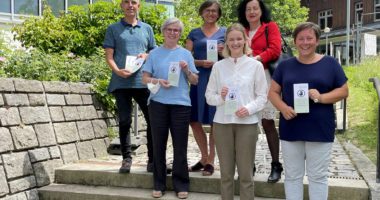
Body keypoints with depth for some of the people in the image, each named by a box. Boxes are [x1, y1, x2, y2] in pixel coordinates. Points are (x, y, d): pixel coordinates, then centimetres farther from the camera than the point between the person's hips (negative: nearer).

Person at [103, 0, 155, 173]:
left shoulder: (147, 29, 15)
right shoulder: (113, 29, 8)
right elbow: (109, 56, 2)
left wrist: (146, 55, -5)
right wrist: (117, 70, -16)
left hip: (143, 81, 2)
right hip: (121, 82, -1)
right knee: (124, 121, 1)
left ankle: (152, 159, 12)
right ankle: (126, 158, 13)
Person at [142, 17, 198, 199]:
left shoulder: (186, 54, 8)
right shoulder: (154, 53, 7)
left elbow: (195, 81, 8)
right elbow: (145, 78, 6)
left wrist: (187, 70, -10)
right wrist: (158, 81, -13)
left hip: (181, 104, 0)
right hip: (158, 103, 0)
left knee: (180, 146, 3)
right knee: (159, 145, 6)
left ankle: (181, 185, 14)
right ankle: (159, 184, 17)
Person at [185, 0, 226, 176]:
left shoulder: (224, 32, 8)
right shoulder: (194, 33, 12)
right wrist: (201, 62, -13)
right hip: (199, 80, 3)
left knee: (215, 121, 0)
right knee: (194, 120, 4)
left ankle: (210, 161, 13)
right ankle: (204, 157, 23)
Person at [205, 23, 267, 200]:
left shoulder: (255, 65, 2)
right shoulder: (218, 66, 6)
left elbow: (262, 96, 1)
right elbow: (209, 95, 6)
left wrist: (249, 108, -16)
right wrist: (220, 98, -14)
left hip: (247, 123, -1)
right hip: (222, 123, 2)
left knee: (246, 174, 5)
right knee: (226, 173, 10)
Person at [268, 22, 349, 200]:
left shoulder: (330, 63, 2)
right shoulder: (285, 65, 7)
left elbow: (344, 91, 3)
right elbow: (273, 92, 8)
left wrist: (322, 97, -16)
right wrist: (283, 107, -13)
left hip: (320, 131, -2)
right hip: (290, 130, 2)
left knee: (318, 176, 8)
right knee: (292, 176, 11)